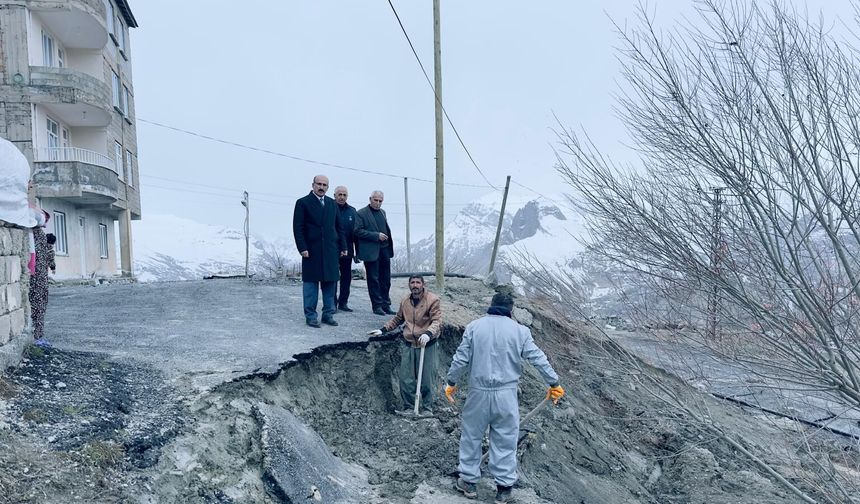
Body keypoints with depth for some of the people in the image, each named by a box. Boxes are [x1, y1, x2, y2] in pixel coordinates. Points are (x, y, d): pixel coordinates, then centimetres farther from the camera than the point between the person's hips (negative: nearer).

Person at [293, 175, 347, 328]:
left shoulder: (332, 203, 14)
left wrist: (343, 246, 9)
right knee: (311, 283, 1)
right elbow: (298, 228, -5)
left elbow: (338, 227, 15)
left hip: (330, 250, 4)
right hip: (311, 251, -4)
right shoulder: (303, 203, 0)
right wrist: (302, 248, -13)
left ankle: (328, 314, 15)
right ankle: (310, 316, 8)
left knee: (330, 282, 6)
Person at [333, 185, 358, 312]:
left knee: (347, 276, 8)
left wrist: (357, 250, 6)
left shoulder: (352, 211, 10)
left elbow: (356, 231, 10)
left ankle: (343, 302, 18)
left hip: (347, 250, 4)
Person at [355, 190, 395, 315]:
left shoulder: (382, 212, 16)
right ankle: (377, 306, 8)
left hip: (384, 250, 7)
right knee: (373, 279, 1)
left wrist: (390, 246, 13)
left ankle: (385, 305, 17)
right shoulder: (361, 214, -6)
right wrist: (376, 236, -17)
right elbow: (358, 231, -13)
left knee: (386, 279, 10)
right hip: (371, 252, -7)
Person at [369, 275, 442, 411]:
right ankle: (409, 407, 20)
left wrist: (428, 333, -33)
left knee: (426, 380, 0)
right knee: (406, 379, 4)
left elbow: (437, 321, -16)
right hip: (409, 345, 5)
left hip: (427, 345, -4)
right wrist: (383, 330, 17)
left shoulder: (433, 300, -7)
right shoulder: (405, 301, 10)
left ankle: (427, 408, 18)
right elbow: (397, 319, 25)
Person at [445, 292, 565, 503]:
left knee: (472, 436, 15)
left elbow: (460, 358, -1)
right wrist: (554, 383, 9)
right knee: (505, 441, 10)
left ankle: (469, 481, 25)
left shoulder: (474, 326, 0)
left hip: (479, 392, 1)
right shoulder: (520, 331, -2)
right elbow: (539, 359, -1)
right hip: (506, 394, 0)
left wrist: (451, 382, 11)